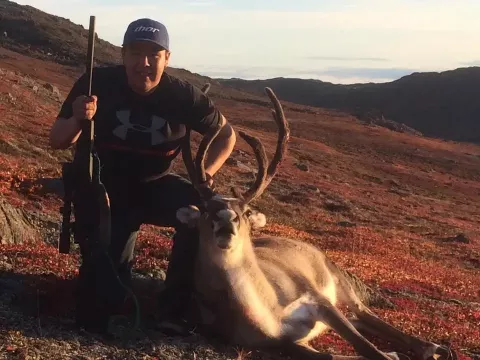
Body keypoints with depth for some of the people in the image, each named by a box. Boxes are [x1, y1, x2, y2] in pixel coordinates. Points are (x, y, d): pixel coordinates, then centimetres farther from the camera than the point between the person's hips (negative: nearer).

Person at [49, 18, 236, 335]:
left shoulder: (183, 95, -15)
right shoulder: (98, 83, -18)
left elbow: (226, 134, 1)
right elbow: (57, 141, -13)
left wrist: (206, 172, -17)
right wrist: (77, 120, -36)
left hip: (155, 186, 2)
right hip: (105, 187, -1)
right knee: (109, 271, -16)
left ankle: (174, 311, -11)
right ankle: (94, 324, 20)